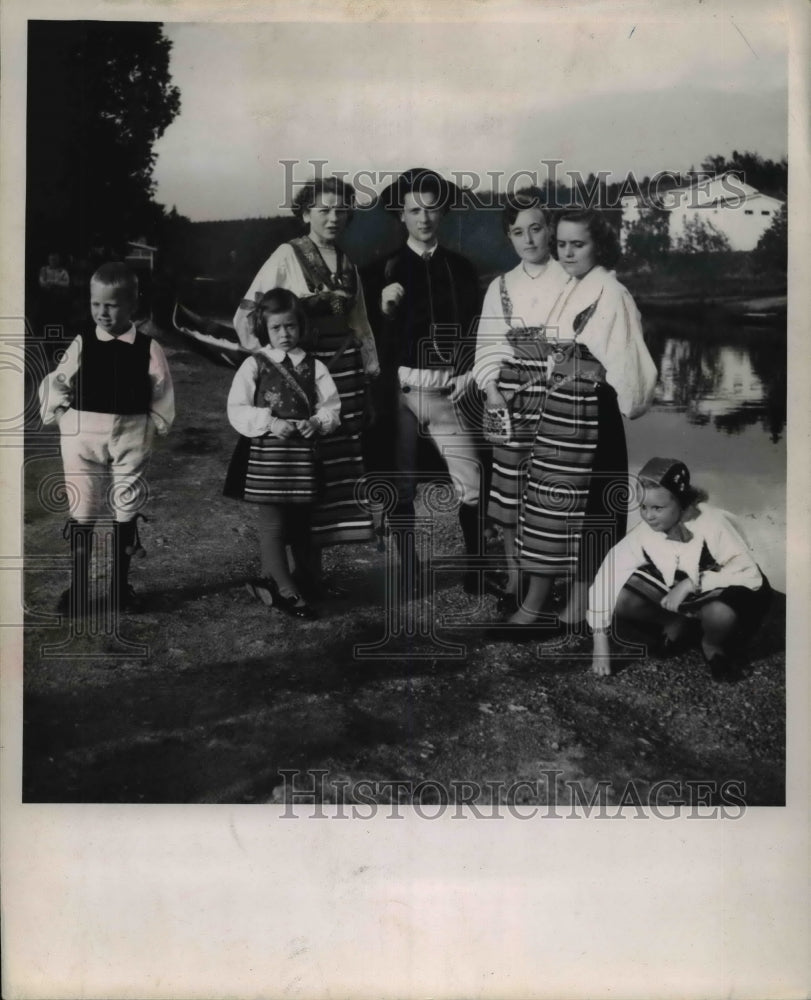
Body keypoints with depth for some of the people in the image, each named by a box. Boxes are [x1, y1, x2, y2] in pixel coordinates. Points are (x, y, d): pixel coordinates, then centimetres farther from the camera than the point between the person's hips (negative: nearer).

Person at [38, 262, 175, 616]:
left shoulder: (148, 349, -6)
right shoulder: (81, 344, -2)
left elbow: (162, 395, 2)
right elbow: (54, 383, 5)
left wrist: (154, 425, -5)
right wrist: (61, 415, -3)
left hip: (130, 439, 0)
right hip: (82, 438, 0)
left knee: (126, 513, 11)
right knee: (82, 513, 8)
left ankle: (121, 586, 25)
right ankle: (77, 588, 20)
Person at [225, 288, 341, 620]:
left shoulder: (313, 366, 6)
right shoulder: (254, 365, -2)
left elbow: (331, 406, 6)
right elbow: (237, 411, -5)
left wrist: (316, 422, -13)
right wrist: (269, 423, -18)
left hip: (302, 451, 4)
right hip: (266, 452, -4)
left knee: (299, 521, 10)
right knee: (272, 520, -2)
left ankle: (269, 579, 27)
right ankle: (286, 590, 5)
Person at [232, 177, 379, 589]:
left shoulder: (348, 264, 14)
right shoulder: (287, 257, -4)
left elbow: (359, 322, 20)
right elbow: (245, 316, -6)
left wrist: (370, 372, 14)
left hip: (343, 371, 6)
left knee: (336, 469, 6)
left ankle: (314, 567, 18)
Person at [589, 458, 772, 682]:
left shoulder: (713, 523, -32)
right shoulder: (644, 534, -22)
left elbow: (750, 573, -30)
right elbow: (605, 579, -18)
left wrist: (692, 583, -35)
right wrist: (600, 641, -19)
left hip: (722, 593, -4)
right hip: (675, 590, 4)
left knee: (720, 614, -40)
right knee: (618, 597, -20)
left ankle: (713, 646, -3)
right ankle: (676, 625, 7)